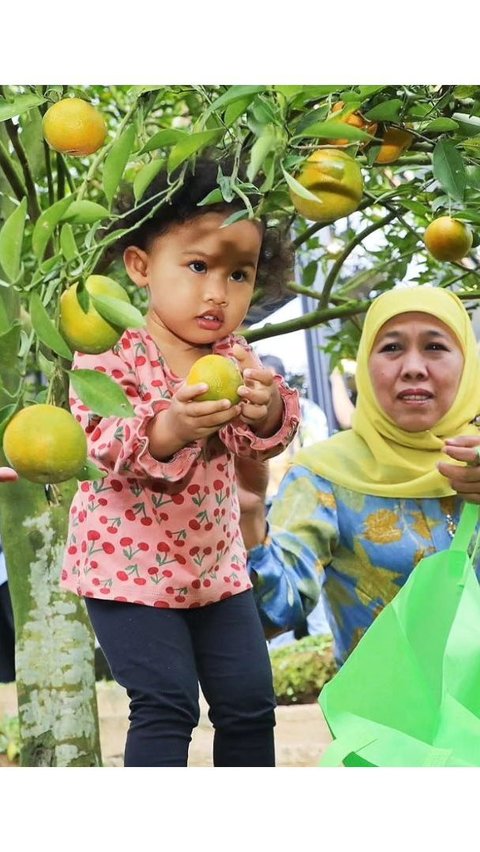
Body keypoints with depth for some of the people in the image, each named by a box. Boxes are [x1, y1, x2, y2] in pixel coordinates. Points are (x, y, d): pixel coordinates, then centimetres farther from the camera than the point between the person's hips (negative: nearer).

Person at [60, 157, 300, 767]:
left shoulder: (232, 355, 1)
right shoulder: (109, 351, -15)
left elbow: (263, 439, -11)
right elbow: (101, 446, -26)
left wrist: (266, 409, -35)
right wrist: (171, 427, -46)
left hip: (216, 564, 6)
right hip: (128, 568, -5)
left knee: (250, 703, 8)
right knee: (166, 709, -11)